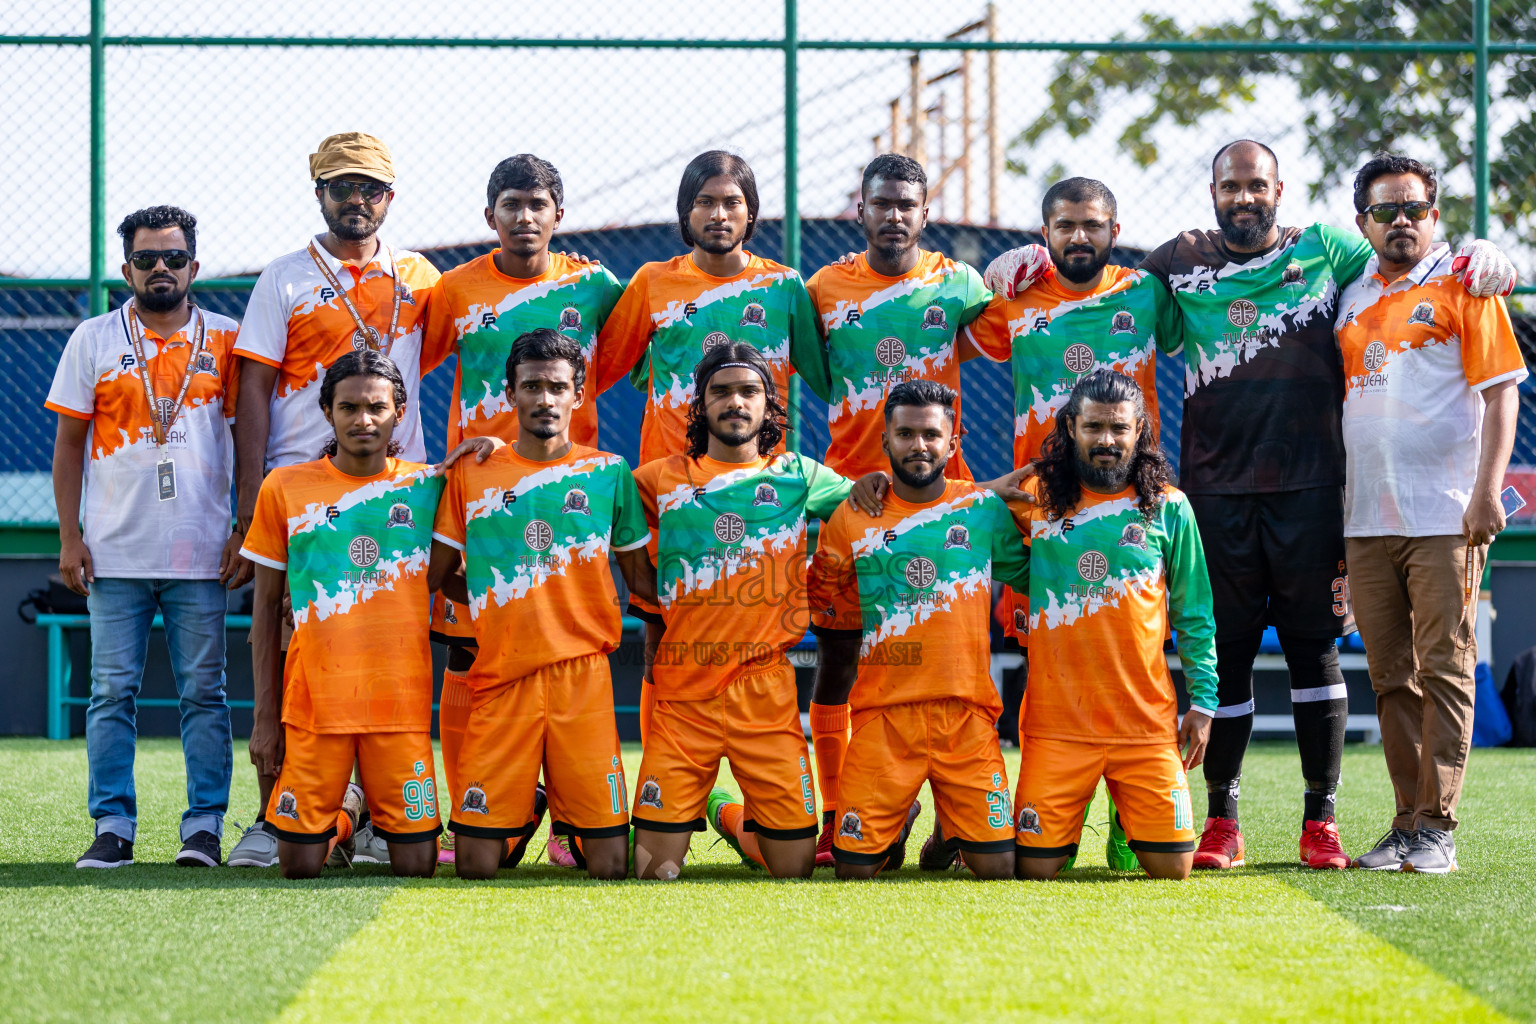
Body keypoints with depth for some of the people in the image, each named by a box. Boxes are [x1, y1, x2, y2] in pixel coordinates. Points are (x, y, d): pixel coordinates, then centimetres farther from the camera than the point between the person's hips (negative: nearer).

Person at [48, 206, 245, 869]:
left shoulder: (224, 342, 7)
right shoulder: (94, 340, 7)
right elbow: (69, 443, 8)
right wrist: (69, 537, 0)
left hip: (201, 553, 0)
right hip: (115, 553, 0)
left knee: (204, 692, 0)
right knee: (112, 691, 0)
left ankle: (205, 826, 4)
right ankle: (113, 826, 4)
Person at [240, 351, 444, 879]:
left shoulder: (427, 486, 5)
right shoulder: (285, 488, 4)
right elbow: (266, 607, 8)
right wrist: (264, 716, 4)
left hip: (401, 697, 0)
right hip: (314, 696, 0)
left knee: (414, 864, -2)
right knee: (300, 863, -1)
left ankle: (383, 814, 31)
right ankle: (344, 811, 31)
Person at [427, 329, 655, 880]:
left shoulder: (609, 473, 8)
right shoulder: (474, 474, 8)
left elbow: (640, 576, 14)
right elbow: (438, 575, 15)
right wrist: (502, 607, 10)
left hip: (582, 673, 0)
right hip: (499, 676, 0)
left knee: (610, 865, -7)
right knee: (475, 865, -4)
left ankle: (574, 820, 26)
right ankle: (525, 816, 27)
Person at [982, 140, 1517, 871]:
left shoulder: (1323, 252, 9)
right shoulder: (1180, 263, 11)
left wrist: (1480, 258, -3)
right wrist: (1035, 260, 2)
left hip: (1310, 483, -1)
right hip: (1217, 487, 1)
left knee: (1314, 646, 2)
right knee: (1224, 652, 3)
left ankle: (1320, 817, 8)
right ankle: (1221, 819, 11)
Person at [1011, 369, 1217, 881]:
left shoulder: (1168, 508, 6)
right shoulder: (1035, 500, 6)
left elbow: (1194, 615, 10)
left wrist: (1202, 702, 5)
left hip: (1146, 718, 0)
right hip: (1057, 719, 0)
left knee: (1171, 866, -4)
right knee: (1035, 866, -6)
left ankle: (1131, 821, 29)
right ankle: (1065, 823, 28)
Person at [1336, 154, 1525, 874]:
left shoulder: (1462, 284, 1)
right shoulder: (1351, 297, 16)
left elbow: (1501, 390, -4)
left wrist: (1487, 489, -14)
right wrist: (1335, 502, 15)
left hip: (1445, 518, -5)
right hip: (1367, 519, 5)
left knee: (1444, 670, -6)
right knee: (1391, 676, 6)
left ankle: (1436, 827, -5)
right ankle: (1406, 822, 12)